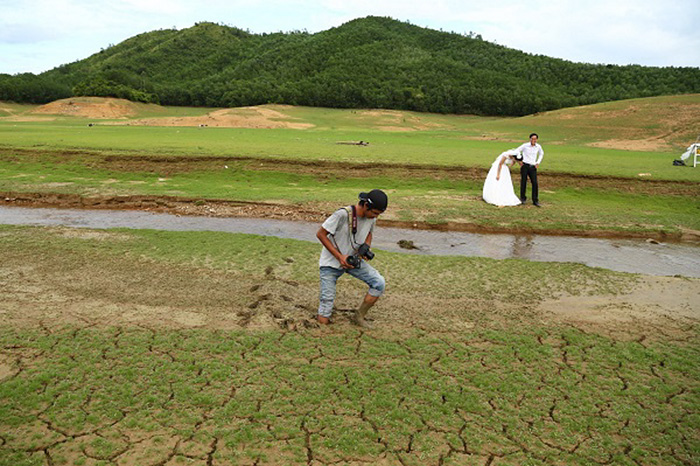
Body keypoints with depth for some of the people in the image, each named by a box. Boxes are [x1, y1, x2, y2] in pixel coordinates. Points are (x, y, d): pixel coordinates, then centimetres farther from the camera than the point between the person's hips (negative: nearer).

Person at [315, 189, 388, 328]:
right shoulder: (343, 214, -27)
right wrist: (339, 256, -24)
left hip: (353, 260, 6)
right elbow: (320, 234, -19)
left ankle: (360, 316, 5)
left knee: (379, 283, -16)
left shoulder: (371, 217, -7)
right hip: (331, 262, -5)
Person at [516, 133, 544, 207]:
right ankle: (523, 198, 18)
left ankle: (535, 200, 0)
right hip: (525, 165, -2)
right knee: (523, 182, 2)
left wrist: (538, 162, 12)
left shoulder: (538, 146, 2)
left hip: (533, 167, 2)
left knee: (535, 183, -6)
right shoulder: (525, 145, -8)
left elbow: (541, 153, 22)